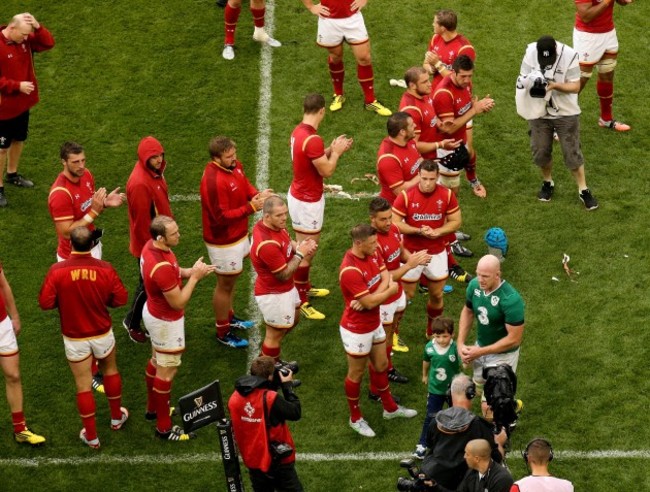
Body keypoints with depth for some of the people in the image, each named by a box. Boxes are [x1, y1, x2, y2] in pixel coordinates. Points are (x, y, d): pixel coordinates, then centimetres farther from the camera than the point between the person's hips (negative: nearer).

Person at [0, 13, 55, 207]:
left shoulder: (25, 40, -3)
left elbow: (48, 43, -6)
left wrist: (37, 27, -21)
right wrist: (17, 86, -27)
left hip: (23, 103, 8)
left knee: (19, 140, 23)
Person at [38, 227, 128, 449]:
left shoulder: (57, 271, -20)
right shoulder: (105, 269, -16)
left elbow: (45, 302, -15)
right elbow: (120, 298, -8)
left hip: (74, 339, -1)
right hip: (102, 334, 1)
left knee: (83, 385, 10)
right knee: (110, 371, 28)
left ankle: (91, 436, 20)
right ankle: (117, 418, 44)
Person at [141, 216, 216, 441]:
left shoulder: (151, 246, -9)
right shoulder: (162, 268, -37)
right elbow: (178, 302, -28)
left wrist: (190, 271, -7)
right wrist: (194, 277, -20)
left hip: (153, 311, 10)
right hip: (166, 321, -10)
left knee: (157, 361, 26)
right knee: (167, 371, 4)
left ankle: (153, 408, 45)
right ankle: (164, 427, 15)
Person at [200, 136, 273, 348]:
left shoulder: (235, 166, -6)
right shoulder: (214, 181, -33)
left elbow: (245, 185, 11)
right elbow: (222, 217, -31)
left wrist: (258, 194, -11)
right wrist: (251, 207, -31)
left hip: (238, 234, 9)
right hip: (223, 241, -9)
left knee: (233, 276, 26)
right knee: (225, 284, 7)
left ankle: (229, 317, 47)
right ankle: (222, 333, 24)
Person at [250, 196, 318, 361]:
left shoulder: (277, 226, -9)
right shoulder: (267, 245, -37)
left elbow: (287, 242, 11)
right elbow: (284, 274, -27)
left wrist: (300, 246, -10)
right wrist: (300, 254, -18)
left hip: (286, 288, 10)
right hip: (274, 295, -10)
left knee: (293, 319, 30)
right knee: (276, 333, 8)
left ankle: (274, 361, 47)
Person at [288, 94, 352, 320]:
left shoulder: (298, 132, 2)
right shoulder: (312, 140, -29)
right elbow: (326, 171, -22)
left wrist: (331, 149, 9)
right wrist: (336, 151, -7)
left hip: (298, 194, 10)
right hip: (308, 202, -10)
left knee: (304, 247, 25)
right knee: (306, 252, -1)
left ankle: (304, 287, 41)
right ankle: (300, 302, 6)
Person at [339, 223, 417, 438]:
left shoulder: (372, 254, -6)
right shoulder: (350, 270, -34)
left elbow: (386, 278, -8)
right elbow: (371, 302, -31)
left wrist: (368, 299, -25)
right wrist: (391, 290, -14)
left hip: (374, 323, 8)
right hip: (357, 329, -8)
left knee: (381, 366, 23)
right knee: (356, 374, 11)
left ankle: (390, 408, 42)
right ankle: (355, 418, 30)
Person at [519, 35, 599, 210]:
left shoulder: (569, 56, -22)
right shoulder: (531, 52, -14)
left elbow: (575, 86, -16)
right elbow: (523, 78, -5)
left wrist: (555, 85, -33)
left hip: (566, 112, -3)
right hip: (538, 112, 3)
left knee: (572, 153, 3)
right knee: (540, 152, 12)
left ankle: (583, 190, 18)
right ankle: (548, 183, 37)